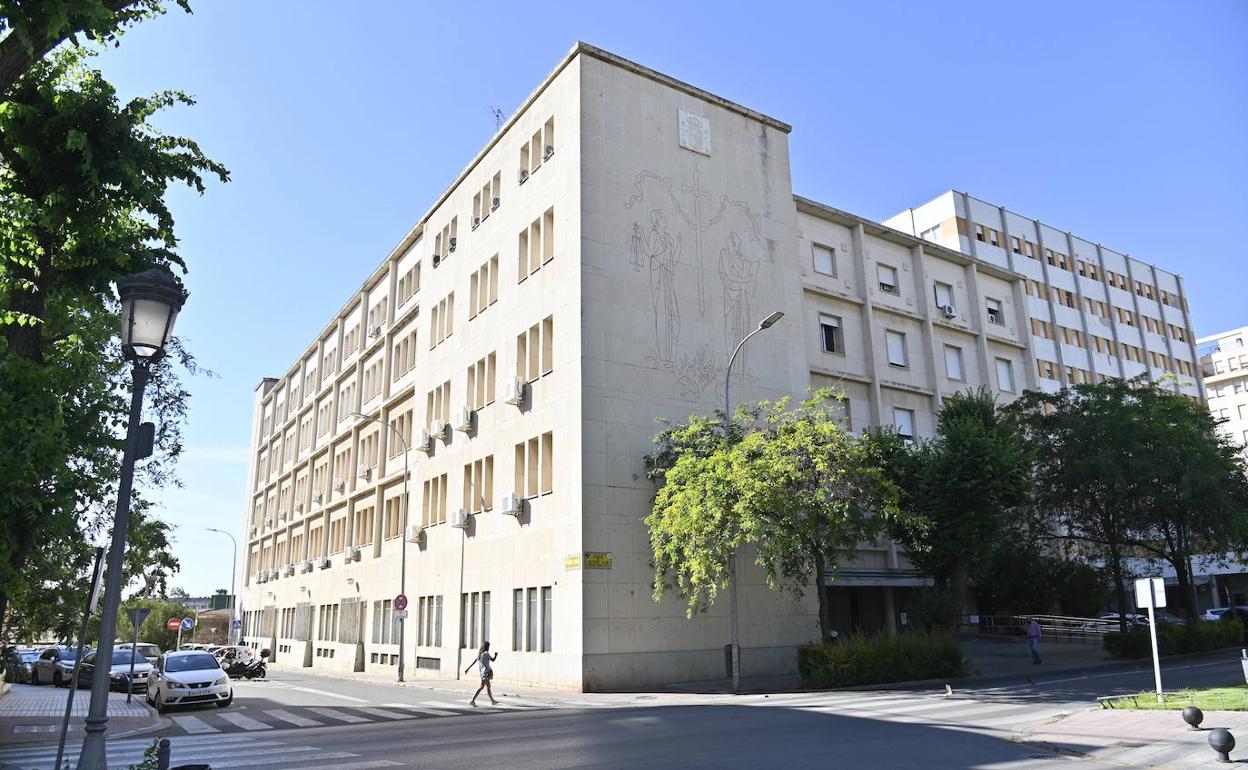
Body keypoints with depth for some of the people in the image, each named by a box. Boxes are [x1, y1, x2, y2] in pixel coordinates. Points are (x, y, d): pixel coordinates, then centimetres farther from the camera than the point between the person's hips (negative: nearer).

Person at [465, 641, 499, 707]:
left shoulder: (479, 654, 11)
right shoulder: (486, 653, -11)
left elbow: (473, 662, 9)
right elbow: (493, 660, -3)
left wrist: (468, 669, 10)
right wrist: (496, 655, 15)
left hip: (482, 672, 9)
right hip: (487, 672, -9)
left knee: (488, 687, 15)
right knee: (481, 687, -10)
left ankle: (492, 701, 24)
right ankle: (473, 700, -16)